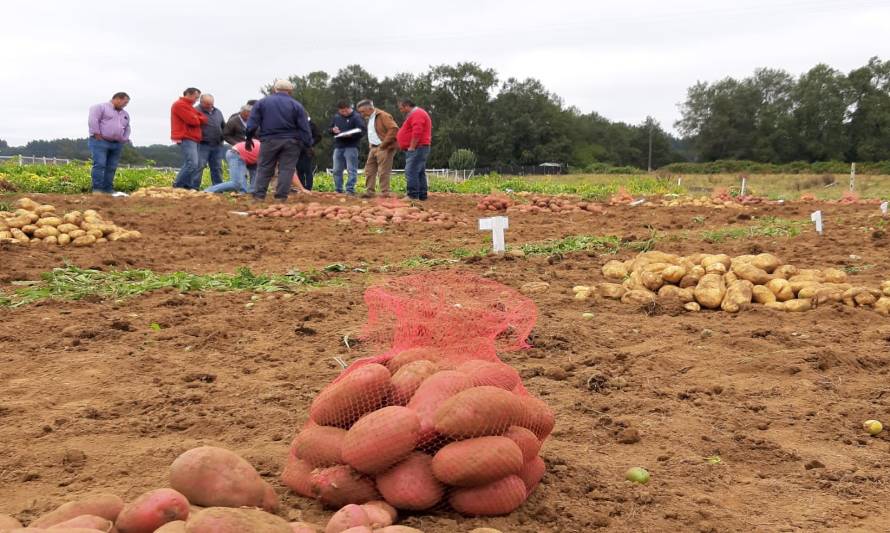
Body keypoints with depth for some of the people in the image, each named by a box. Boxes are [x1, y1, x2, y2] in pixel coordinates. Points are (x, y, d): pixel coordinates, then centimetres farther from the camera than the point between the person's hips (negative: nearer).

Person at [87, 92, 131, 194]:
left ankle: (108, 189, 4)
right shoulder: (100, 107, 0)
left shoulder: (125, 114, 24)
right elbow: (92, 120, -11)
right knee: (100, 165, -14)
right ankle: (97, 189, -15)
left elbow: (127, 129, 28)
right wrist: (97, 135, -15)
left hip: (117, 144, 7)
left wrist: (124, 140, 13)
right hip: (100, 142, -7)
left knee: (112, 167, 1)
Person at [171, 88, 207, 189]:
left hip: (192, 139, 10)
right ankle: (178, 185, -12)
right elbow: (193, 121, -14)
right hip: (186, 139, -10)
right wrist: (201, 118, 4)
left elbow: (199, 119, 21)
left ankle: (187, 185, 4)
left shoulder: (188, 105, 26)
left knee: (192, 164, 5)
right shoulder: (180, 105, -6)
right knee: (192, 164, -18)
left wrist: (199, 118, 0)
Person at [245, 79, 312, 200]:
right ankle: (281, 196, -4)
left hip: (269, 141, 1)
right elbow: (304, 127, -1)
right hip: (290, 142, -1)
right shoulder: (296, 105, 1)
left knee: (264, 168, 8)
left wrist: (249, 138, 13)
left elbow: (252, 123, 4)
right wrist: (308, 144, 3)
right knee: (286, 169, 1)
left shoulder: (262, 102, 5)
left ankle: (259, 195, 5)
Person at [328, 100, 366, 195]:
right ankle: (338, 190, 17)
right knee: (337, 170, 9)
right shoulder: (336, 117, 14)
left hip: (351, 147, -6)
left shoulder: (357, 117, -5)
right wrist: (333, 130, -2)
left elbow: (362, 131, -13)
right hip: (338, 147, 6)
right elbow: (329, 129, 22)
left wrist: (351, 135, -27)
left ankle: (350, 189, -5)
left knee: (351, 170, -6)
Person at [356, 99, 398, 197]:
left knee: (383, 172, -8)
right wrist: (370, 145, 15)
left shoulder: (383, 116, -12)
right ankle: (369, 192, 13)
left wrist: (384, 144, -20)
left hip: (384, 149, -9)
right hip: (373, 148, 10)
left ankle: (385, 193, -3)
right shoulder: (369, 118, 17)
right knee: (369, 170, 8)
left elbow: (394, 129, -23)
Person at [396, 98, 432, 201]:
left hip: (416, 149, -11)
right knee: (420, 173, 11)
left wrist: (411, 147, -22)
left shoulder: (417, 114, -12)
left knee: (411, 172, -15)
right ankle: (422, 195, 13)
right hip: (418, 149, 11)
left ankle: (413, 195, -18)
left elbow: (417, 132, -24)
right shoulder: (417, 114, 23)